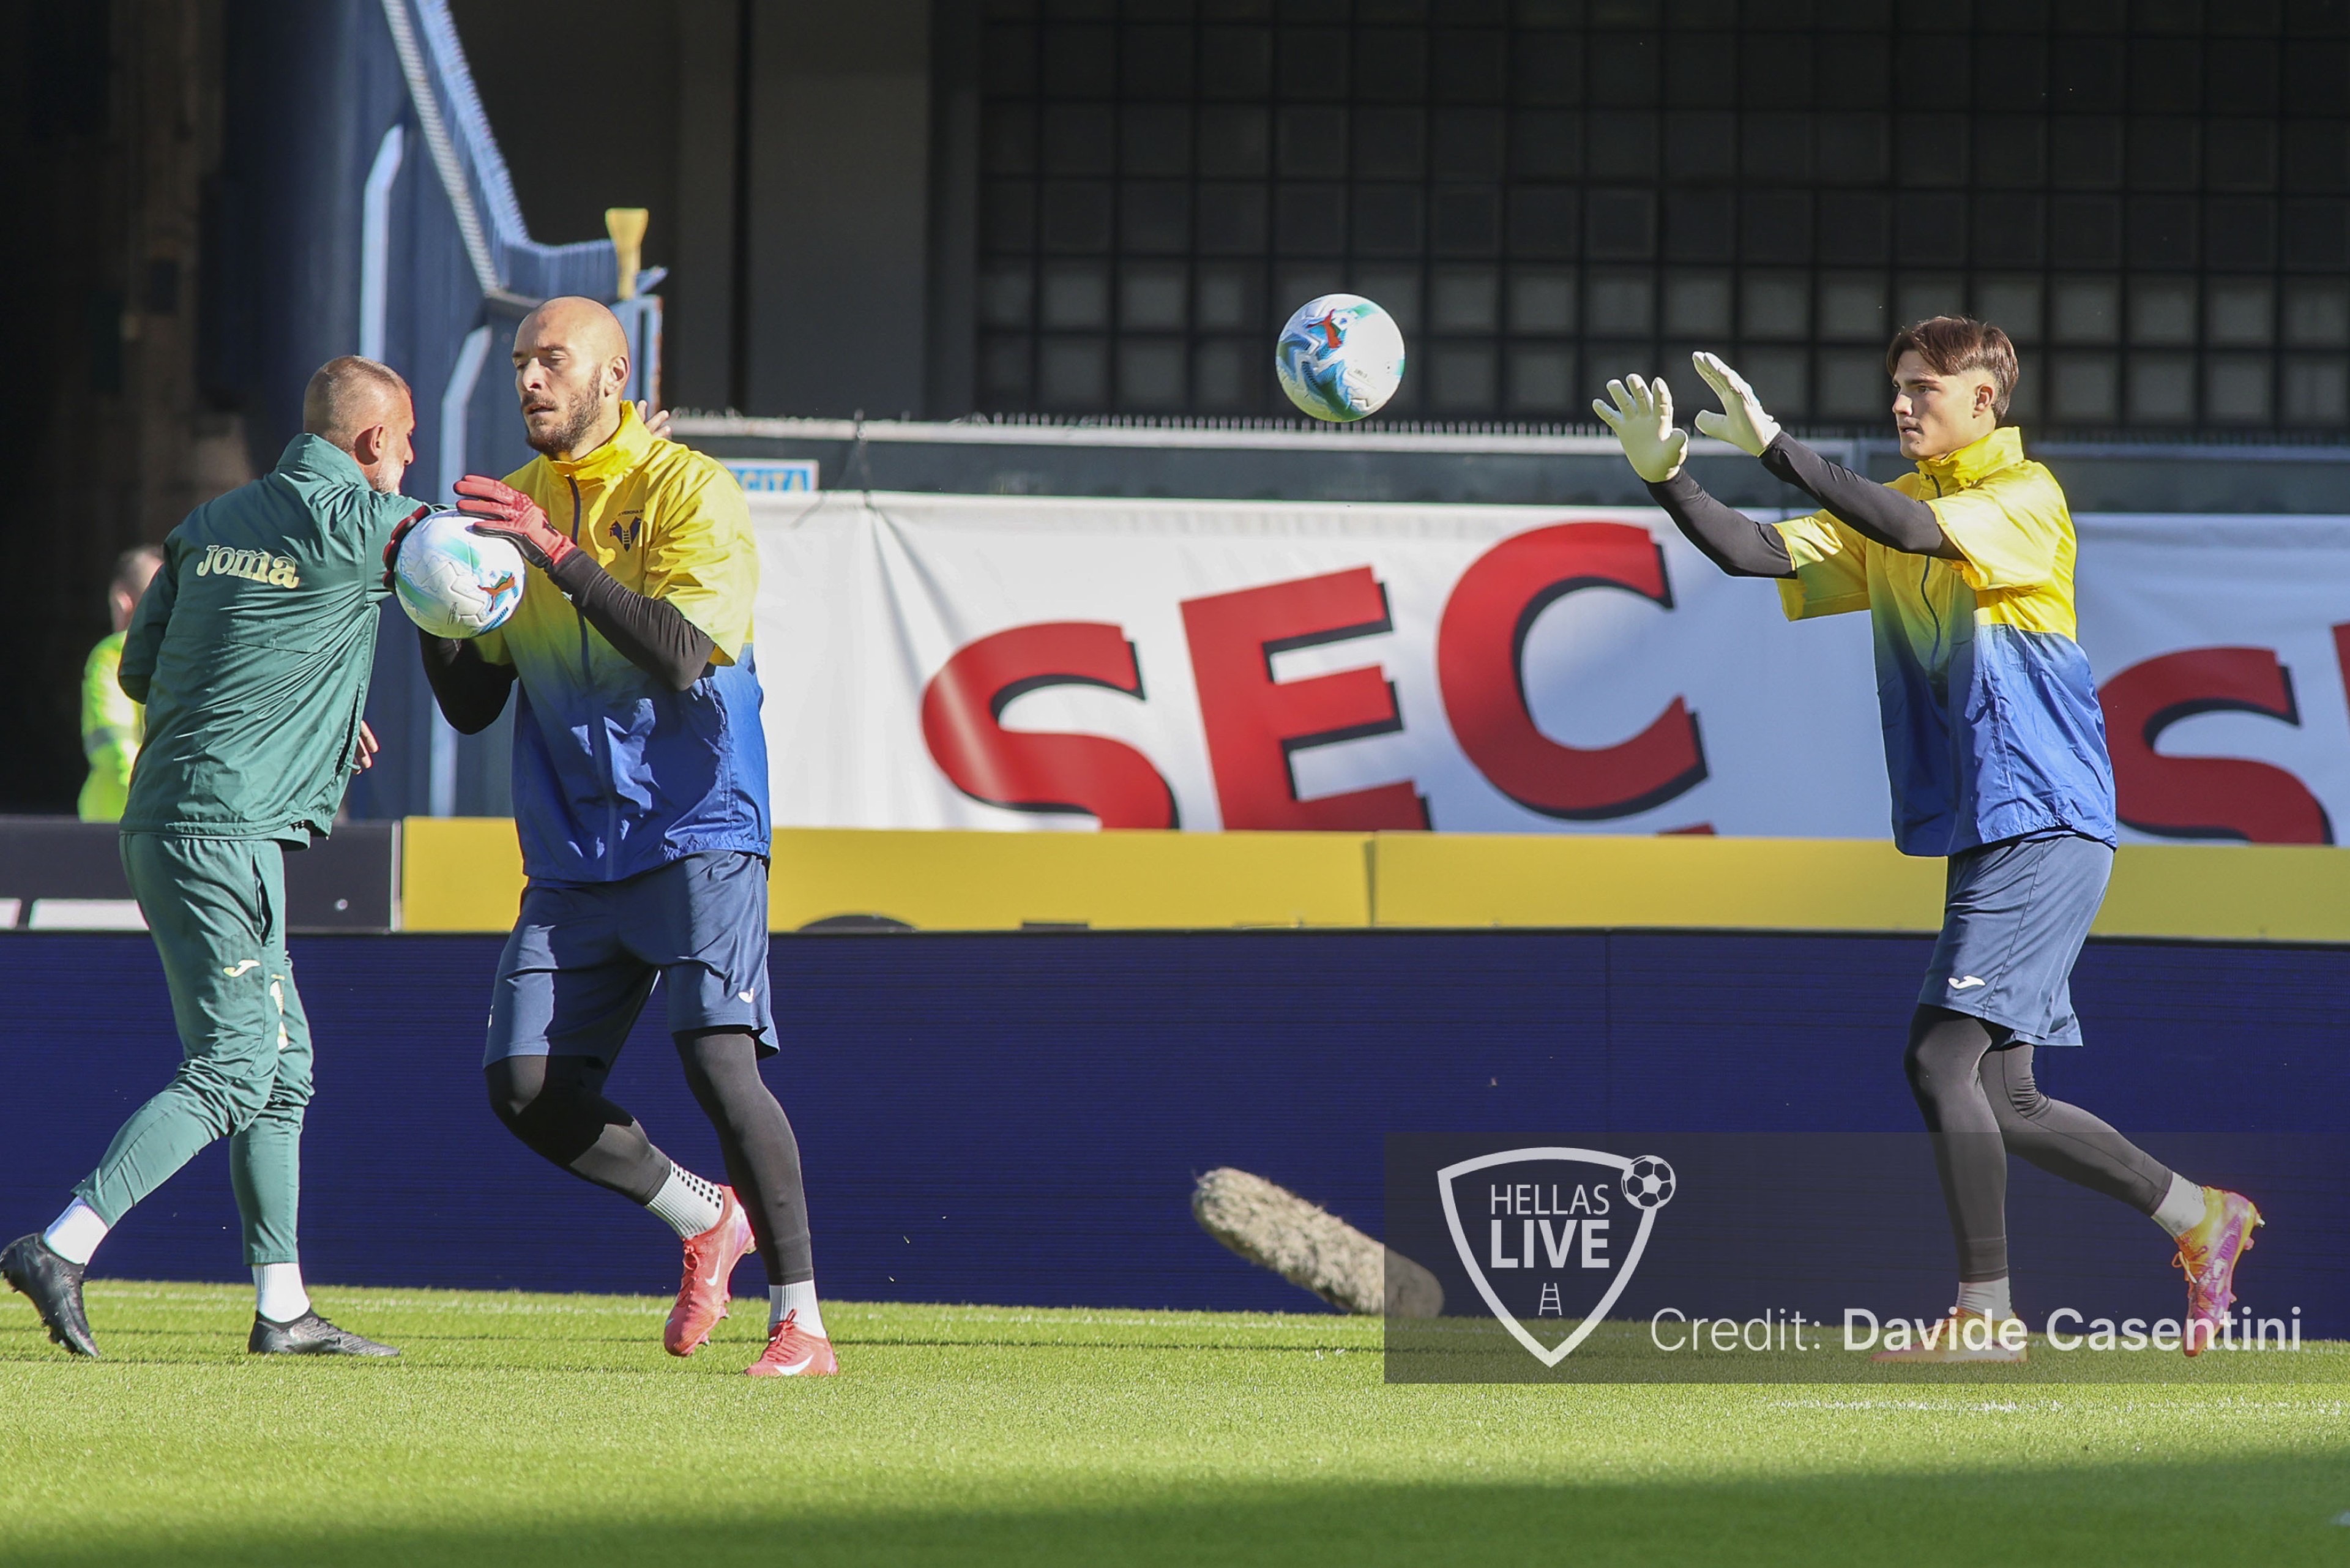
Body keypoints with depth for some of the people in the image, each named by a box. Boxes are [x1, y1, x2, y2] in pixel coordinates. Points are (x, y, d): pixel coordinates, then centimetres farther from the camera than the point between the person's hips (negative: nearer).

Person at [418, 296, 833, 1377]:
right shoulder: (513, 507, 13)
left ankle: (800, 1320, -14)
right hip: (572, 857, 6)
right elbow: (472, 707, 13)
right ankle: (706, 1221, 19)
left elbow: (681, 653, -20)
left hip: (696, 832, -6)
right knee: (527, 1088, -4)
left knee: (718, 1057, -21)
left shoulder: (690, 493, -5)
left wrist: (558, 555, -26)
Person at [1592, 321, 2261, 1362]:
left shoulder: (2027, 497, -9)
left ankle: (1986, 1316, -12)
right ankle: (2202, 1220, 26)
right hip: (1980, 835, 9)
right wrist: (1666, 480, -13)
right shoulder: (1894, 509, 14)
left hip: (2046, 828, -9)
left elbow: (1920, 532, -28)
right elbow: (1763, 555, 3)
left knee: (1943, 1056, -17)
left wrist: (1775, 448, -33)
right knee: (2002, 1101, 9)